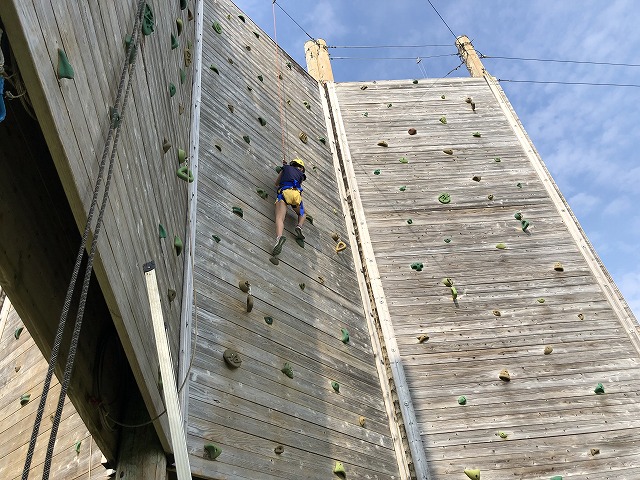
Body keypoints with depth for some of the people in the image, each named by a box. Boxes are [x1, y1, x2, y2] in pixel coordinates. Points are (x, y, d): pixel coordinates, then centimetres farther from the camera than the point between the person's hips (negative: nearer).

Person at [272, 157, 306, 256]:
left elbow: (276, 183, 37)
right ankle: (299, 226, -2)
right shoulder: (301, 174, 31)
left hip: (283, 192, -1)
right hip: (296, 193, 1)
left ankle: (279, 237, -49)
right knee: (302, 214, 30)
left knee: (279, 218, -21)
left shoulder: (286, 168, 31)